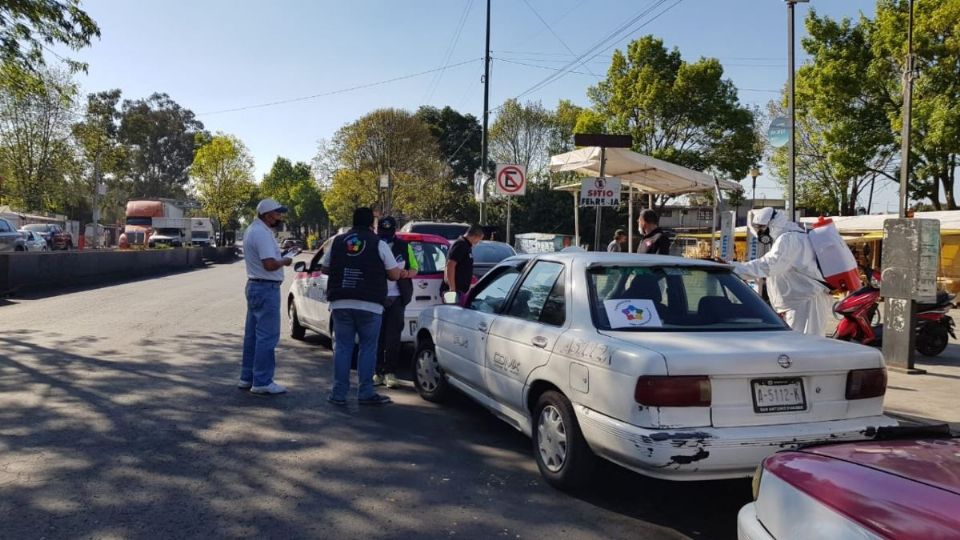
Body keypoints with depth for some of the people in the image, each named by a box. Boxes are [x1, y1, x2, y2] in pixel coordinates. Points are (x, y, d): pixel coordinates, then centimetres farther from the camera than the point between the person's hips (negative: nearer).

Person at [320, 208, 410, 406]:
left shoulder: (337, 241, 10)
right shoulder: (378, 244, -1)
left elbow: (325, 268, 19)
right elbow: (395, 274, 0)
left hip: (340, 303, 3)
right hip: (369, 305, -3)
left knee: (342, 347, 9)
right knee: (368, 348, 6)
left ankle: (338, 393, 11)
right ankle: (365, 393, 9)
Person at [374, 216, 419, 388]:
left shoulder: (404, 247, 5)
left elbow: (414, 269, 10)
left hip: (397, 298, 0)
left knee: (393, 336, -1)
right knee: (377, 335, 2)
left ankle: (390, 372, 8)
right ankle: (378, 372, 11)